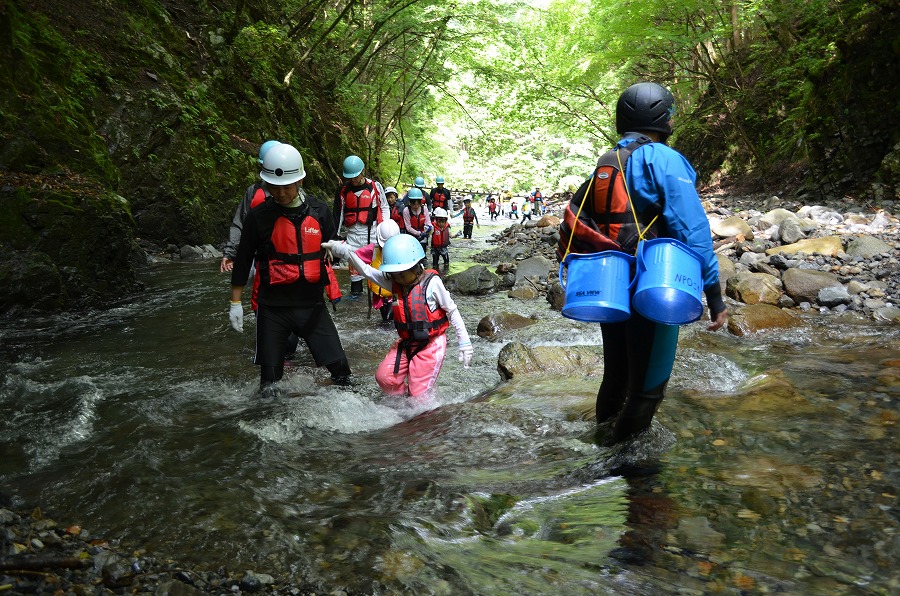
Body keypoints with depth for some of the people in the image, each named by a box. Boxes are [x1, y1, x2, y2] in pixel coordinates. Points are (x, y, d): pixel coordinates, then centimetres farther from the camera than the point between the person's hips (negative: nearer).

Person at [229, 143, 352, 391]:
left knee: (339, 366, 0)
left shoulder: (319, 210, 0)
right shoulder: (259, 216, -5)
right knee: (270, 376, 8)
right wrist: (235, 302, 5)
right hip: (273, 307, -1)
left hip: (311, 303, 1)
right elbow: (243, 259, 3)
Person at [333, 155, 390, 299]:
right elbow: (338, 214, 12)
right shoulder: (343, 190, 5)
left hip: (372, 230, -2)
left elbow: (385, 207, 6)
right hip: (353, 231, 3)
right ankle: (356, 289, 20)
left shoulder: (375, 186, -2)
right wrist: (336, 234, 10)